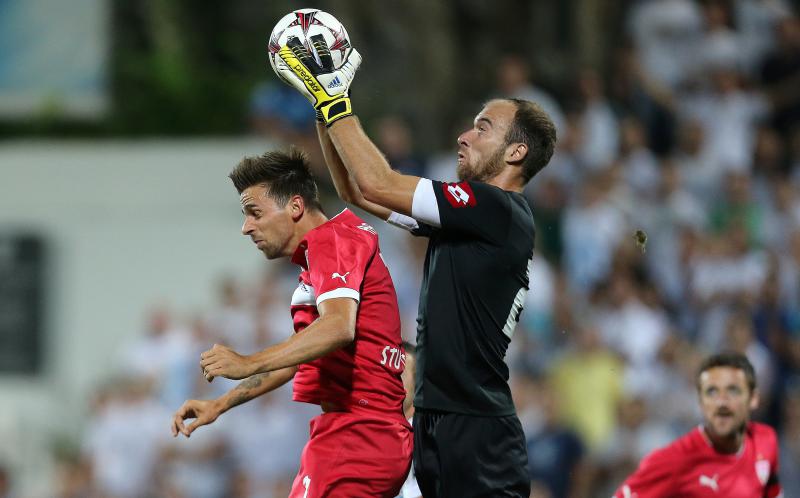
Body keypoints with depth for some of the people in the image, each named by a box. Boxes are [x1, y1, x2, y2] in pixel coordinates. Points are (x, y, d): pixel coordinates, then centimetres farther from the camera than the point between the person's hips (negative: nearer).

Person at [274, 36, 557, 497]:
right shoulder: (472, 214, 16)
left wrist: (334, 101, -6)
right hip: (438, 420, 9)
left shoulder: (502, 212, -11)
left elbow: (378, 184, -14)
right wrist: (326, 109, 15)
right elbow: (358, 193, 22)